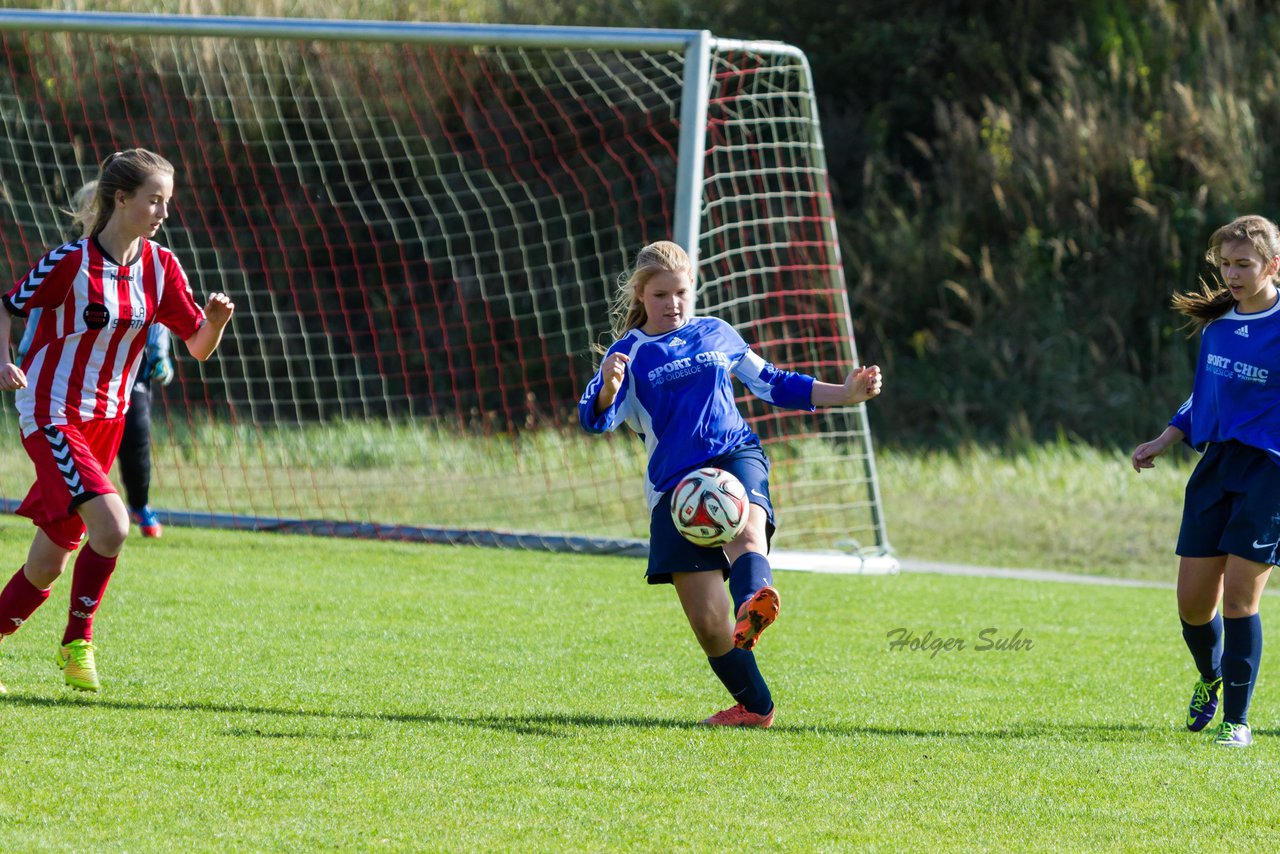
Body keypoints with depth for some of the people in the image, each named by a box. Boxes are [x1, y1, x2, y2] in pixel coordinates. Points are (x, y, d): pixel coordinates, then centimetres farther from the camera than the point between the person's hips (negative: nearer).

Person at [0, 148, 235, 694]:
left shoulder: (160, 268, 2)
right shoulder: (71, 261, -14)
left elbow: (198, 346, 6)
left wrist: (217, 321, -16)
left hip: (105, 422, 6)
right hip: (51, 417, -6)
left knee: (48, 563, 8)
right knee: (111, 527, -23)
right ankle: (77, 643, -5)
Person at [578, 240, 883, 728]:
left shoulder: (716, 334, 19)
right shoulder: (631, 353, 9)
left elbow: (774, 384, 31)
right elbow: (597, 418, -7)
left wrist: (844, 394, 24)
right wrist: (609, 386, -30)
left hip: (734, 455, 0)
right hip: (673, 482, 0)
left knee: (746, 530, -38)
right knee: (706, 623, -8)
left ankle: (754, 605, -68)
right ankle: (754, 705, 12)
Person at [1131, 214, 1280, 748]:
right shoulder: (1216, 323, 10)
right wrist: (1164, 442, 16)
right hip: (1215, 464, 6)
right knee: (1193, 602, 5)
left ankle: (1237, 720, 1)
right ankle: (1210, 677, 37)